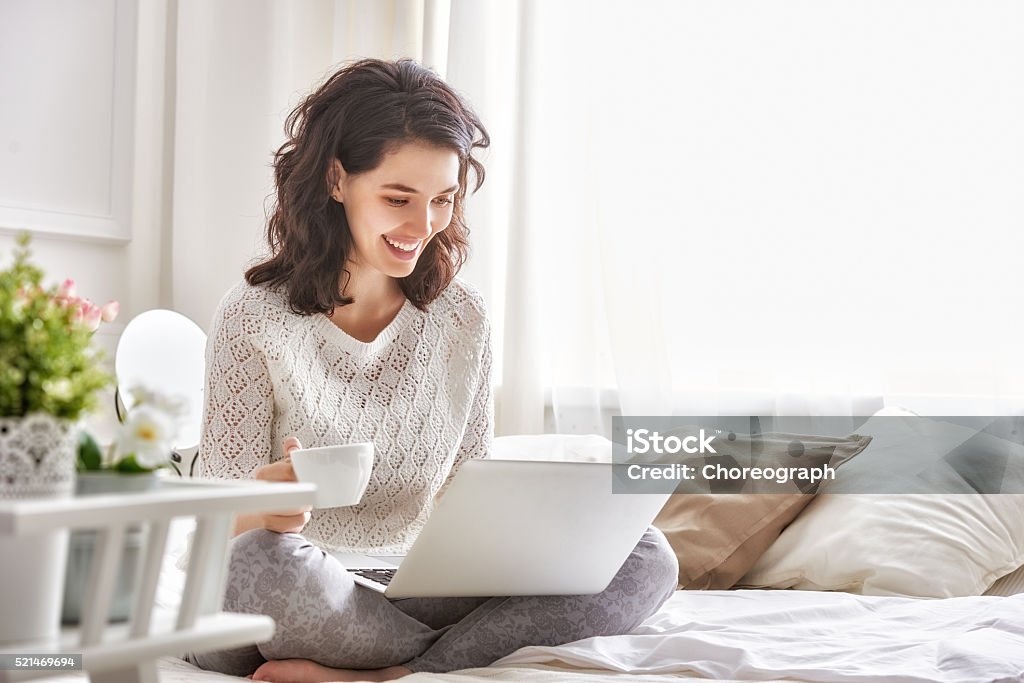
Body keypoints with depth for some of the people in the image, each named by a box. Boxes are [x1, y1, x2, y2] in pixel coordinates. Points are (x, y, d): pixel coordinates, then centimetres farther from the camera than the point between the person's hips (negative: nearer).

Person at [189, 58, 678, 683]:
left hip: (416, 595, 4)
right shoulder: (255, 320, -7)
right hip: (296, 609, -4)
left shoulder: (464, 320, 5)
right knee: (262, 561, -40)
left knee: (646, 559, -13)